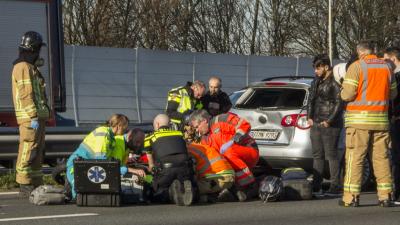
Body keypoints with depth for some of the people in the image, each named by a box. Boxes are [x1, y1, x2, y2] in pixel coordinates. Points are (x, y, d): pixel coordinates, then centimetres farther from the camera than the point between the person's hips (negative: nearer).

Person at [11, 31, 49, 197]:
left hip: (37, 118, 10)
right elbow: (25, 95, -18)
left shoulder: (31, 67, 21)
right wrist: (33, 118, -21)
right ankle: (25, 186, -8)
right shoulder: (23, 67, -11)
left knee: (37, 153, 12)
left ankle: (36, 185, 16)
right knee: (28, 151, -9)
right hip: (30, 119, -10)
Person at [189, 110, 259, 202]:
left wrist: (231, 141, -25)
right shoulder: (205, 139, 16)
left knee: (229, 152, -36)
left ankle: (250, 185, -29)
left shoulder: (222, 120, -8)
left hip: (250, 152, -7)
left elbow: (245, 125, -18)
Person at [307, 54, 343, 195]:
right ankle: (317, 185, 15)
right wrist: (310, 117, 9)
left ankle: (335, 186, -4)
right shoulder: (316, 82, 16)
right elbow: (311, 100, 22)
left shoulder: (335, 82, -9)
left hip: (330, 125, -8)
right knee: (317, 155, 10)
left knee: (331, 155, -6)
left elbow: (339, 103, -14)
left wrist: (329, 121, -16)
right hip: (315, 124, 8)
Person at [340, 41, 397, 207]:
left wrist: (343, 92, 9)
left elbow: (348, 94, -12)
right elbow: (392, 93, 17)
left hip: (359, 119, -5)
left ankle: (351, 196, -5)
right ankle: (385, 195, 5)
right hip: (380, 119, 5)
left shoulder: (357, 66, -6)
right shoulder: (386, 67, 10)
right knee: (381, 157, 7)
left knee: (355, 157, -3)